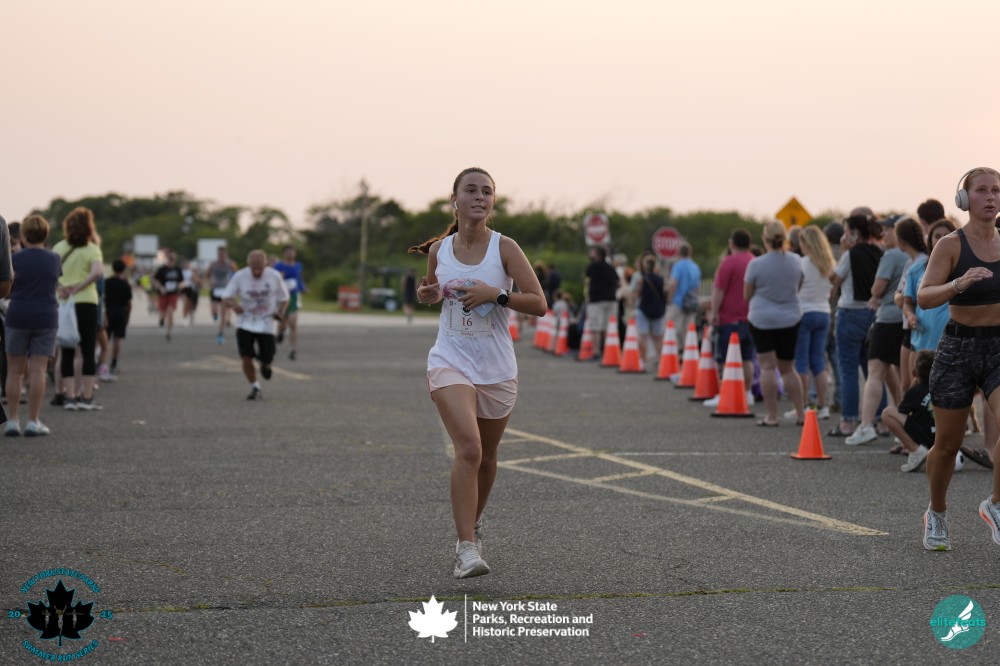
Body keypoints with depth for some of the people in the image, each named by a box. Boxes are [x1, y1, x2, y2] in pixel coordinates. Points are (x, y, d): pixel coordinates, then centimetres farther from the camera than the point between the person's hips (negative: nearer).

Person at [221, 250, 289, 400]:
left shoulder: (274, 276, -10)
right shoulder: (240, 276, -11)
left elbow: (284, 298, 4)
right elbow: (226, 297, -7)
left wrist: (280, 312, -16)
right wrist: (233, 305, -30)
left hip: (266, 324, 0)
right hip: (245, 324, 0)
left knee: (267, 359, 2)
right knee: (246, 359, -11)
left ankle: (265, 364, 41)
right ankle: (255, 388, 11)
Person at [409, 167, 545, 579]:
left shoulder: (504, 248, -6)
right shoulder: (438, 249, 2)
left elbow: (538, 303, -10)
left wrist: (496, 294, -23)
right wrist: (427, 294, -2)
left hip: (496, 370, 1)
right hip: (449, 363, -1)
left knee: (486, 456, 15)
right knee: (468, 448, -21)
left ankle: (473, 523, 43)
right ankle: (466, 549, -20)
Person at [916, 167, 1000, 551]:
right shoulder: (950, 245, -8)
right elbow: (924, 297, -18)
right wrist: (959, 283, -35)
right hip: (958, 349, -3)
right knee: (948, 443, 7)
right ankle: (936, 515, 31)